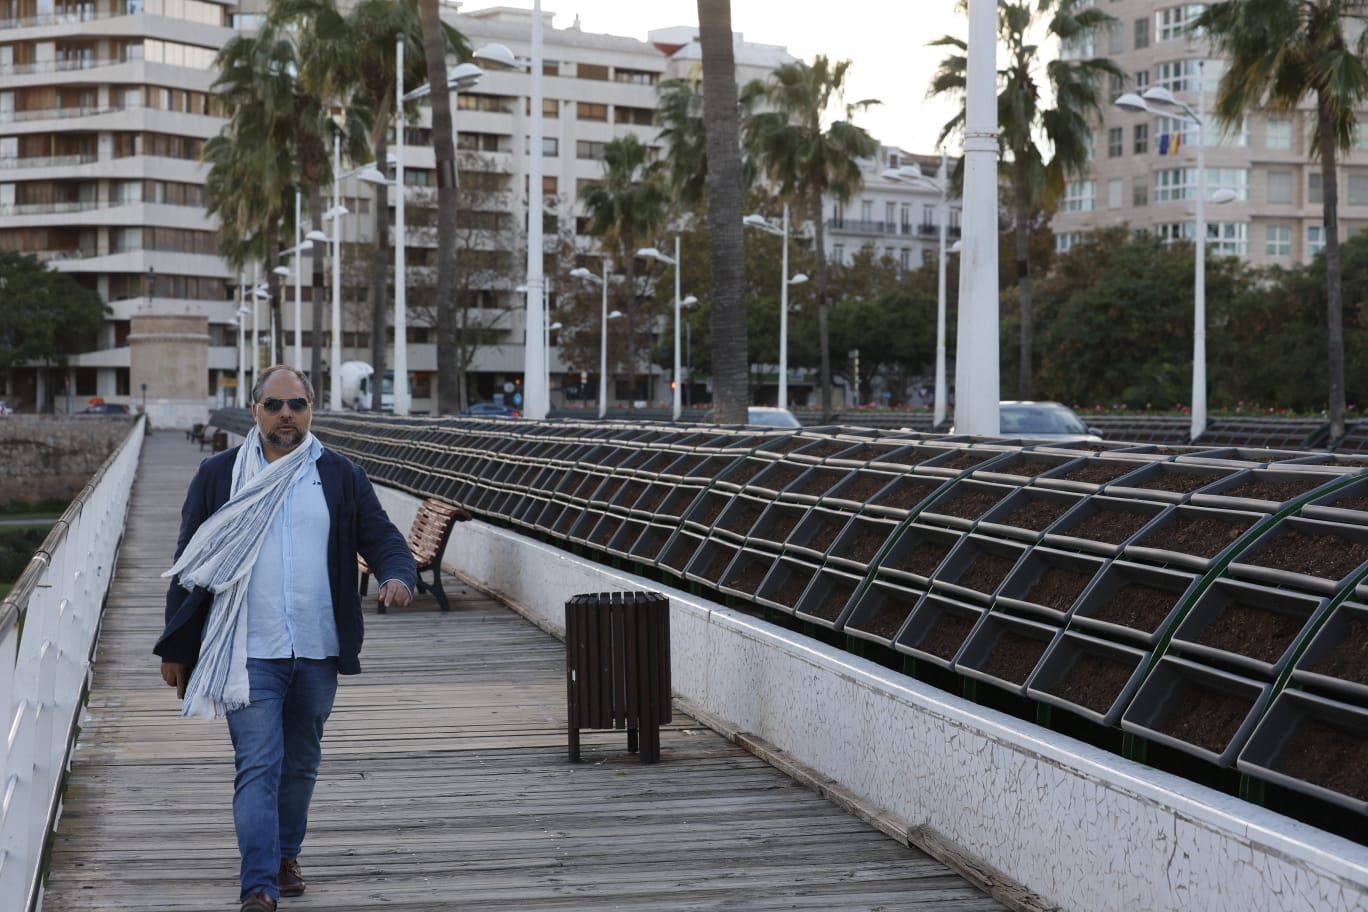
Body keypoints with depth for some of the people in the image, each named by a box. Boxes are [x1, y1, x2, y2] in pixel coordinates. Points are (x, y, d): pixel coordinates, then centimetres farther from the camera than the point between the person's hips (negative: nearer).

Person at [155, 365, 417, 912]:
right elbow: (190, 563, 7)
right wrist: (175, 649, 7)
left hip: (318, 650, 2)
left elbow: (382, 538, 6)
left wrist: (397, 575, -19)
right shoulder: (218, 475, 4)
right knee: (257, 767, -10)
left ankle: (285, 855, 35)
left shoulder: (340, 477, 7)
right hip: (248, 651, -2)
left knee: (300, 764, 15)